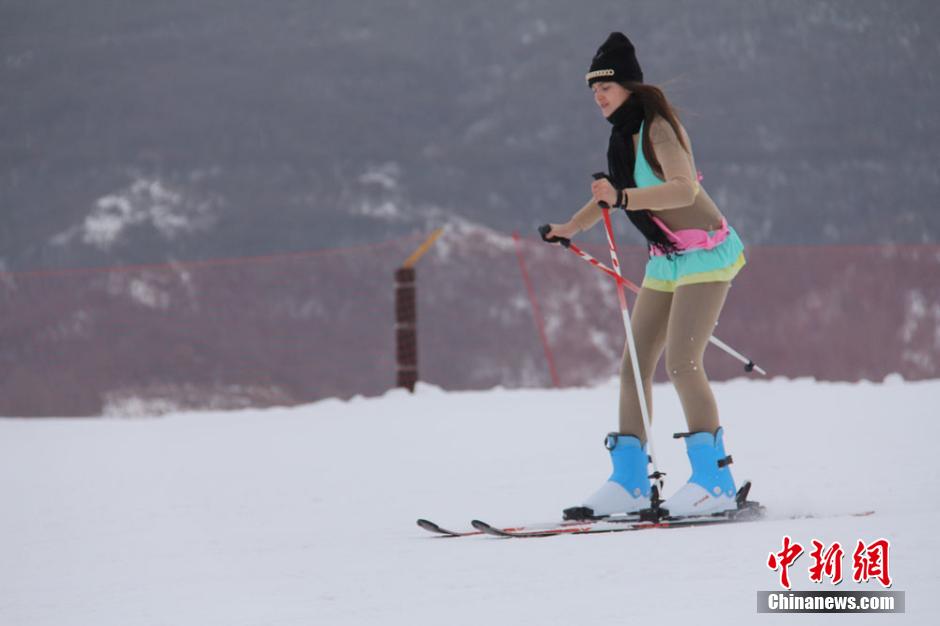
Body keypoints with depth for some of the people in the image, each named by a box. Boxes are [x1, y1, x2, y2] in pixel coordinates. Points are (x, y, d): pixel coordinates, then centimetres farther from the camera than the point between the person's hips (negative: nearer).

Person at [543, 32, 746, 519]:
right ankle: (629, 482, 7)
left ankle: (715, 482, -14)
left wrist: (623, 198, -43)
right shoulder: (624, 135, 8)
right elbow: (614, 193, 25)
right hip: (666, 260, 9)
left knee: (681, 362, -18)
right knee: (634, 365, 3)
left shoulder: (658, 128, -18)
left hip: (705, 252, -9)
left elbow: (685, 189, -34)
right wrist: (572, 227, 16)